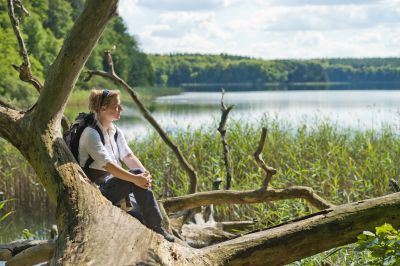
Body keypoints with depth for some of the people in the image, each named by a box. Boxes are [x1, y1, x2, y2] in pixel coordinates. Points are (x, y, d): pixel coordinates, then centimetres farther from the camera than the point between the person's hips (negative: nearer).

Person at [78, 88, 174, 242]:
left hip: (113, 186, 9)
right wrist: (135, 178, -33)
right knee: (136, 173, -26)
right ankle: (156, 227, -23)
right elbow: (107, 165, -26)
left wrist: (145, 173, -16)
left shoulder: (115, 132, 12)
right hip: (97, 190, -9)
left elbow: (128, 156, 3)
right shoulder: (91, 133, -16)